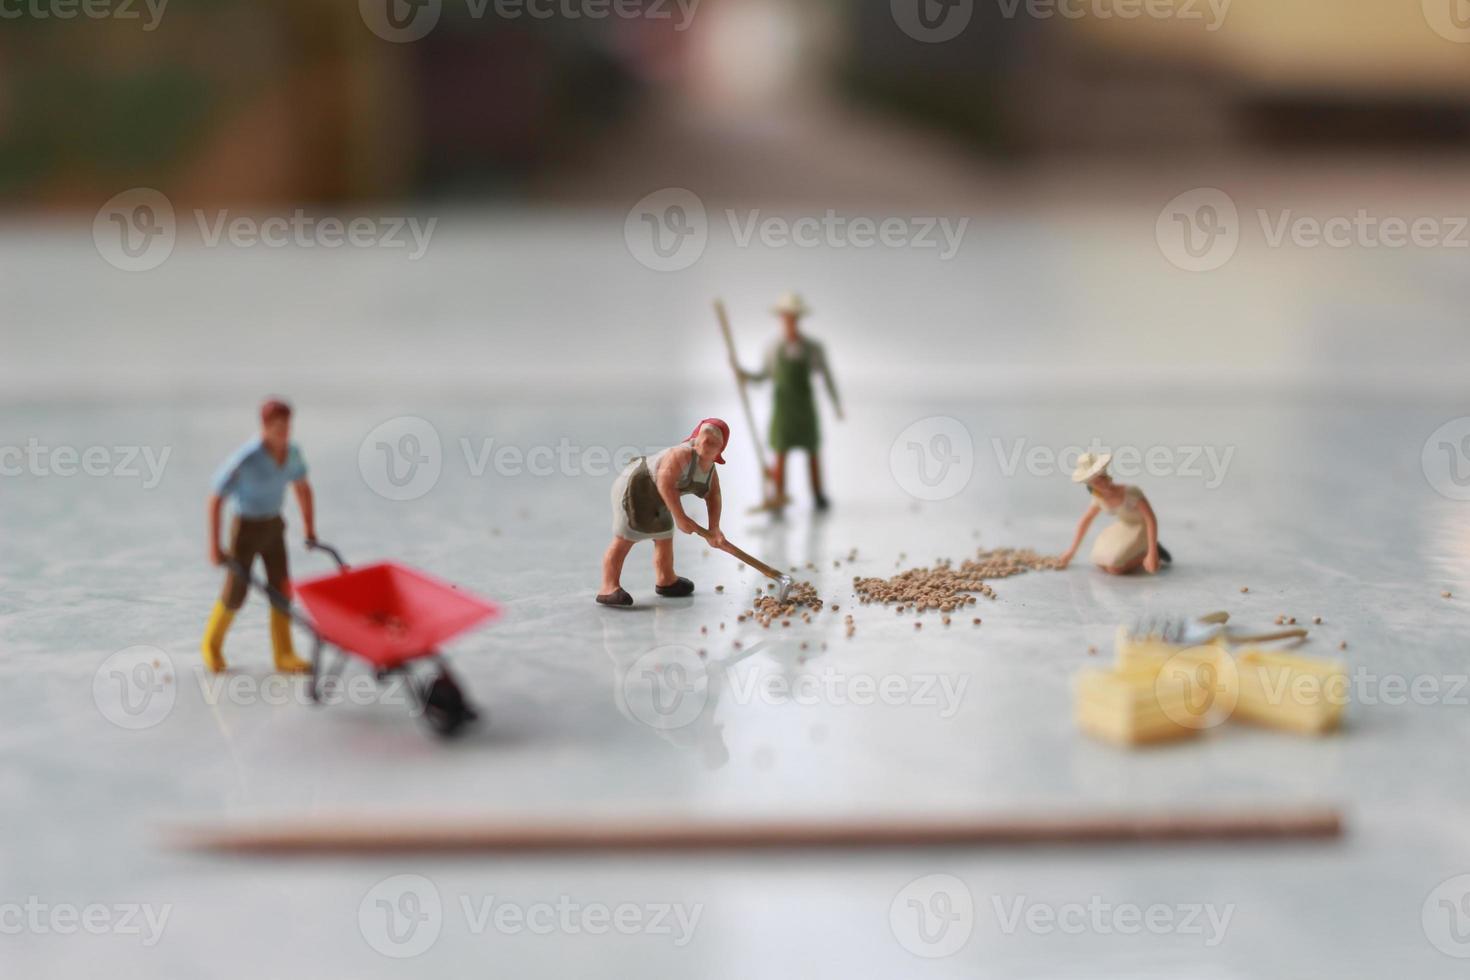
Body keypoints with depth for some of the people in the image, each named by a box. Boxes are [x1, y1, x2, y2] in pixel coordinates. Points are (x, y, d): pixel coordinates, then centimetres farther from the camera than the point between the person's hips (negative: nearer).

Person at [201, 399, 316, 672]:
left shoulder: (291, 452, -7)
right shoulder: (245, 460, -27)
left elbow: (303, 488, 11)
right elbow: (215, 500, -20)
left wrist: (311, 531, 12)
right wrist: (214, 547, -19)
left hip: (273, 526, 5)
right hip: (245, 528, -5)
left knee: (281, 590, 1)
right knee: (235, 594, 3)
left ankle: (284, 655, 9)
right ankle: (212, 644, 28)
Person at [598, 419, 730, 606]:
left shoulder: (710, 468, 3)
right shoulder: (682, 454, -26)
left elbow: (713, 496, -2)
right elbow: (665, 482, -35)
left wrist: (714, 529, -14)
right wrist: (680, 517, -33)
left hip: (653, 498, 10)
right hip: (634, 485, -10)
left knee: (664, 536, 22)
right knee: (624, 539, -17)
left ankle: (666, 581, 41)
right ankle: (609, 588, -24)